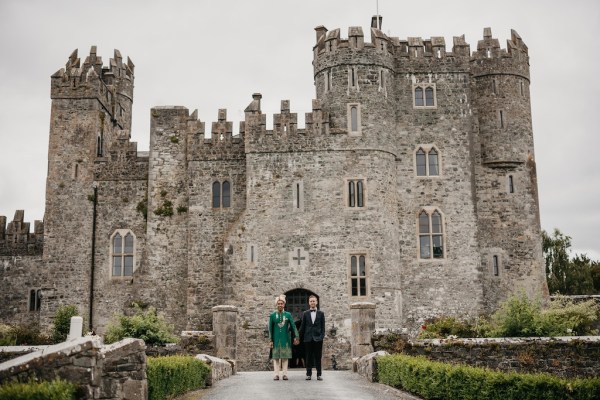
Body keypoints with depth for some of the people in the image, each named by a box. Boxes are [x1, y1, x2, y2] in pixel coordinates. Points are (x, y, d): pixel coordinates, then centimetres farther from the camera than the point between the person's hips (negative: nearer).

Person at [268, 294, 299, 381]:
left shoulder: (288, 315, 4)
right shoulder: (272, 315, 4)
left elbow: (293, 326, -2)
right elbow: (270, 329, 4)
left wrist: (296, 337, -13)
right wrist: (270, 340, -1)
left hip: (285, 339, 0)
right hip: (276, 340, 0)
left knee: (285, 357, 2)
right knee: (276, 357, 0)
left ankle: (285, 374, 5)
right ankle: (276, 374, 4)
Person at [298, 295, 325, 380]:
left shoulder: (321, 313, 7)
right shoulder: (305, 314, 8)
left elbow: (323, 327, 5)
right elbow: (302, 326, 9)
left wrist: (322, 336, -5)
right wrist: (300, 337, 6)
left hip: (318, 338, -1)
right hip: (308, 338, 1)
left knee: (318, 357, 1)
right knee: (308, 357, 3)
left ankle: (319, 374, 5)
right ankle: (308, 374, 8)